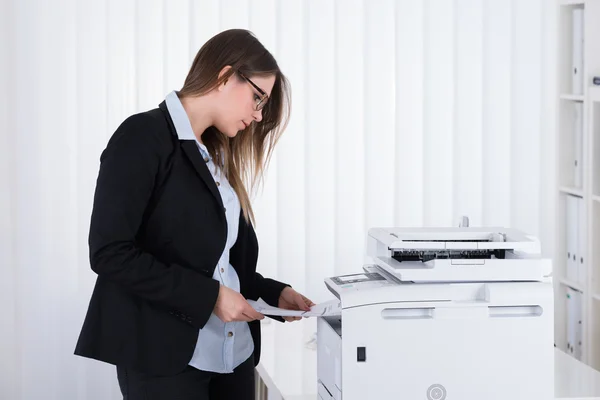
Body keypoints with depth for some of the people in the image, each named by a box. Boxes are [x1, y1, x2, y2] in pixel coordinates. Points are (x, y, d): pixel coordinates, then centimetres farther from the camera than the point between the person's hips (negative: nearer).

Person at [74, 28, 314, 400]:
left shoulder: (215, 156, 15)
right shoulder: (143, 137, -9)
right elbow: (110, 253, -17)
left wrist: (274, 294, 4)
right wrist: (208, 296, -18)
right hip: (166, 358, -8)